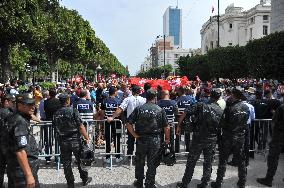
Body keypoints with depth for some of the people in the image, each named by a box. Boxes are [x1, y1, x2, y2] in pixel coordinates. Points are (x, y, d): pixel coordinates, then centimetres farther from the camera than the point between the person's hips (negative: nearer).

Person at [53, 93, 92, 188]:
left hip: (63, 142, 3)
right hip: (75, 141, -3)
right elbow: (81, 127, -15)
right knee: (80, 161, 14)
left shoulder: (56, 114, 0)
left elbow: (56, 128, 7)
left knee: (66, 163, 12)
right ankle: (85, 179, 28)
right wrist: (87, 138, -8)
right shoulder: (73, 111, -13)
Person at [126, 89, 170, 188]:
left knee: (139, 162, 18)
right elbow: (166, 127, -4)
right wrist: (167, 139, 9)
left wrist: (135, 135, -1)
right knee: (152, 164, 11)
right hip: (155, 140, -1)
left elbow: (128, 124, -8)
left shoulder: (138, 109, -3)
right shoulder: (160, 110, -5)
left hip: (141, 139, 1)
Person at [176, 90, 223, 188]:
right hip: (212, 139, 2)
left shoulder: (200, 105, -7)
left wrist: (179, 126, -4)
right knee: (208, 162, 16)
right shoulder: (220, 111, 0)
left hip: (198, 138, -1)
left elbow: (184, 114, -13)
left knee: (191, 162, 9)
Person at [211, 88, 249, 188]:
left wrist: (225, 126, 4)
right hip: (241, 136, 5)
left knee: (223, 160, 6)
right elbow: (246, 122, 8)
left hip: (228, 137, -5)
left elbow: (222, 123, -16)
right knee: (241, 159, 17)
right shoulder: (246, 108, -4)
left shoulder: (230, 108, -20)